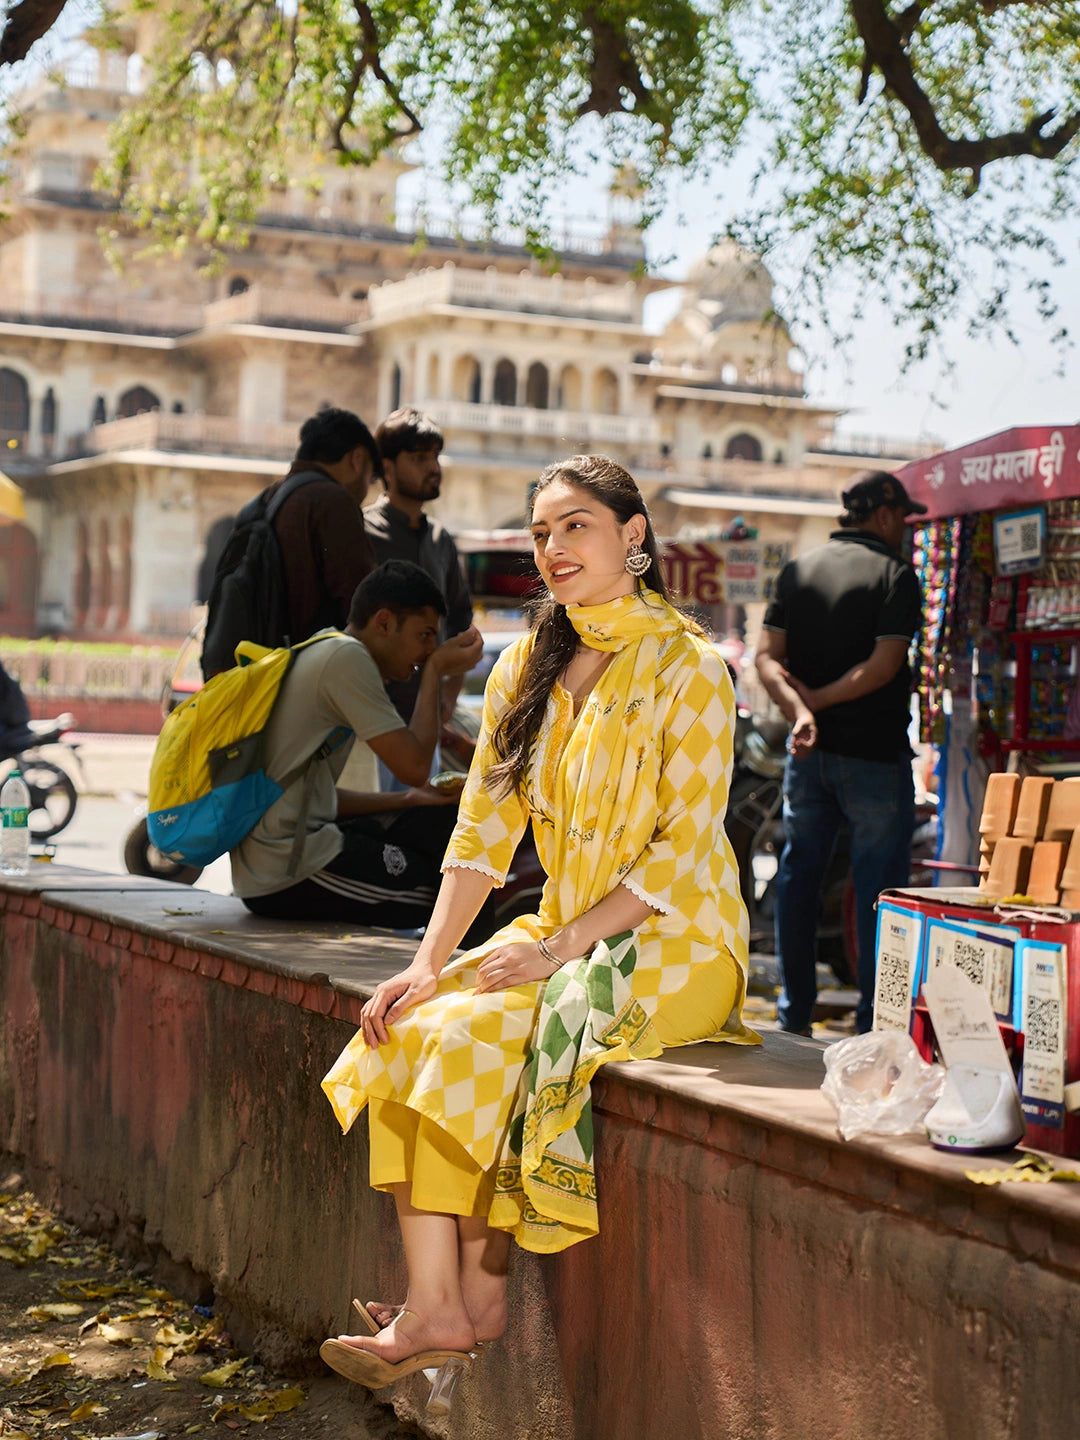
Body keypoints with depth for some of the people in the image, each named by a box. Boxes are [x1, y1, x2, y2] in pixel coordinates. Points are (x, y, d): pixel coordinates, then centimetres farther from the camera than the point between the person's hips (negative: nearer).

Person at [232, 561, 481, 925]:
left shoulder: (320, 654, 19)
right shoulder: (346, 656, -11)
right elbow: (414, 766, -13)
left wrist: (407, 801, 13)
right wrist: (435, 671, -1)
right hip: (287, 877, -10)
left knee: (441, 819, 15)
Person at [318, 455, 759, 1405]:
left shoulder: (686, 667, -9)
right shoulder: (527, 669, 11)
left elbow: (685, 847, -15)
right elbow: (483, 830, 5)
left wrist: (555, 949, -20)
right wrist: (428, 962, -7)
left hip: (676, 944, -6)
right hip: (566, 936, 6)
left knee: (477, 1038, -25)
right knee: (412, 1031, -18)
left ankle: (478, 1292, -10)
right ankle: (434, 1307, -20)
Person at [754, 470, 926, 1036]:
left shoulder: (797, 570, 7)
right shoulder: (895, 575, -8)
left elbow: (767, 658, -3)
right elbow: (884, 666, -18)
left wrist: (800, 710, -15)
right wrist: (820, 698, -10)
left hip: (809, 752, 5)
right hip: (875, 755, -5)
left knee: (798, 878, 12)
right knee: (878, 884, 3)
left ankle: (793, 1017, 15)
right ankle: (873, 1023, 4)